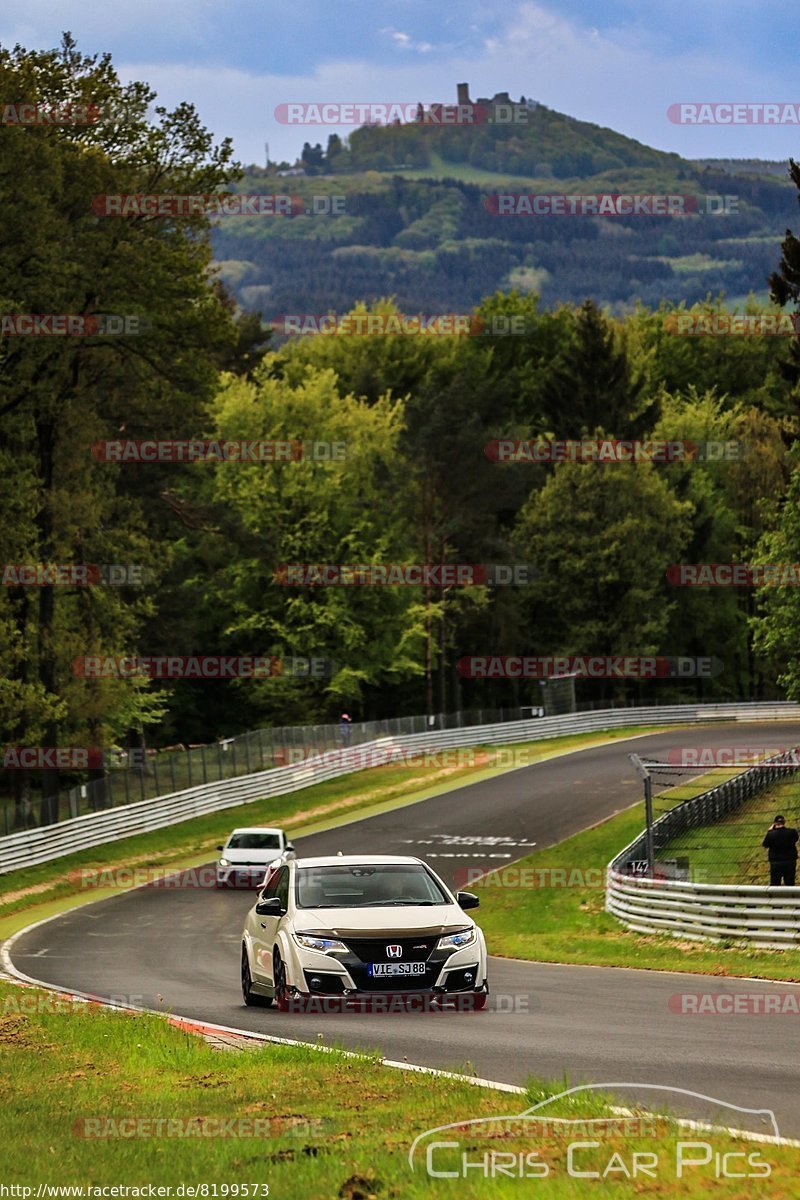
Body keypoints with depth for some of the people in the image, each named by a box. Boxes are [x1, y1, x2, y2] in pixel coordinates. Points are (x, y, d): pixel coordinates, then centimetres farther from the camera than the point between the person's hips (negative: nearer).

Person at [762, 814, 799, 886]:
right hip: (790, 862, 2)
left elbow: (765, 844, 1)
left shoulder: (771, 834, -15)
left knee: (774, 885, 5)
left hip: (776, 863, -2)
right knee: (790, 885, 10)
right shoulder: (792, 832, -10)